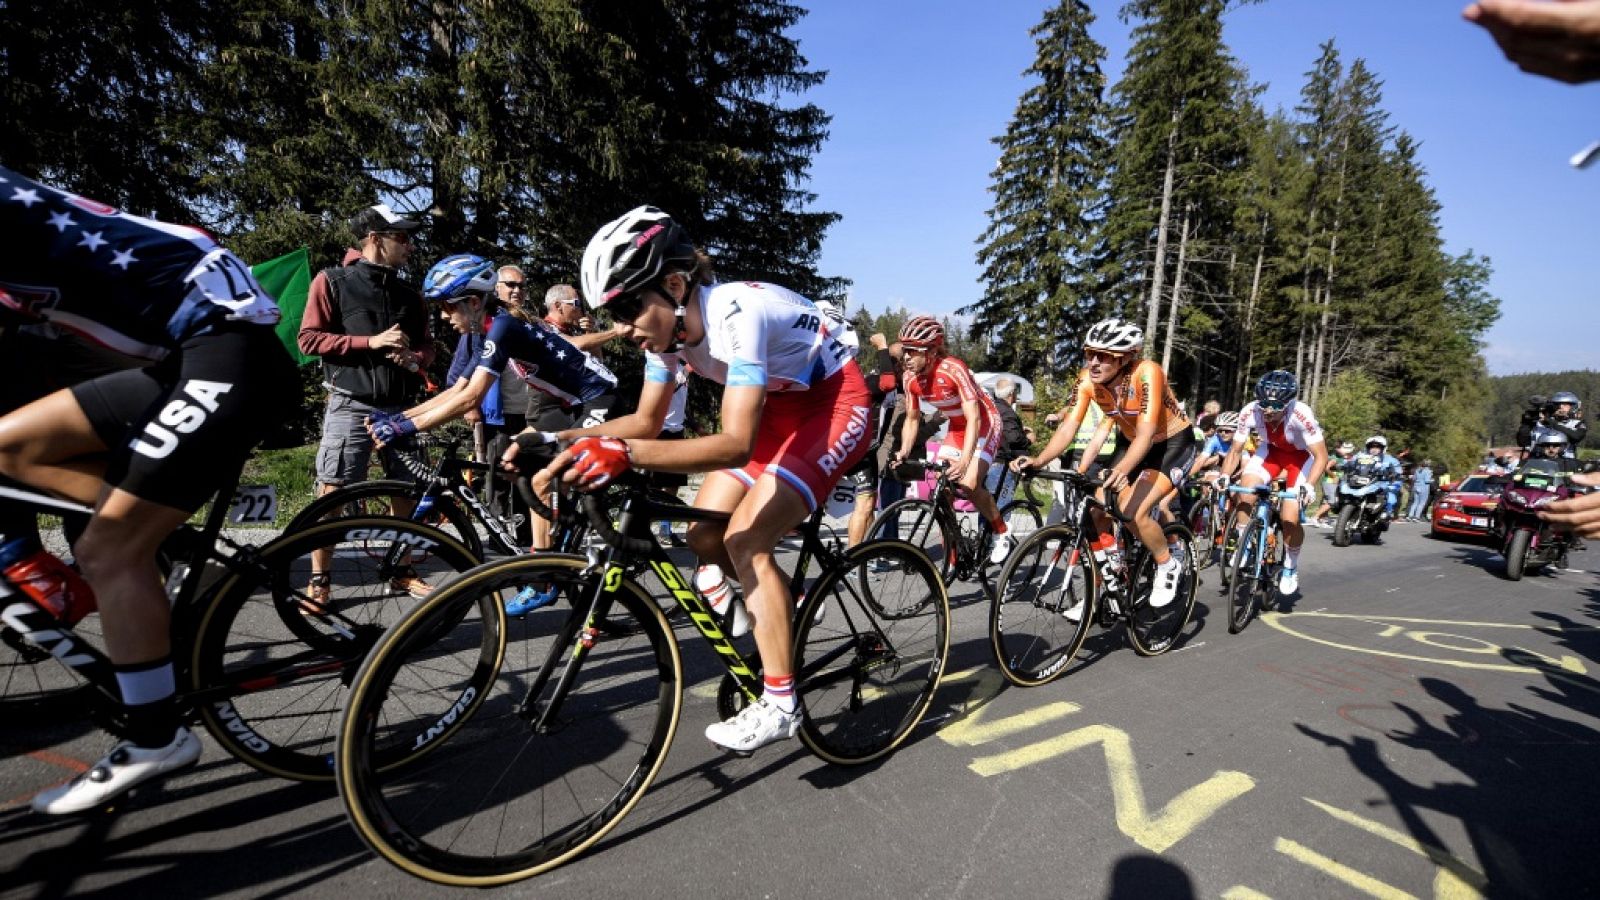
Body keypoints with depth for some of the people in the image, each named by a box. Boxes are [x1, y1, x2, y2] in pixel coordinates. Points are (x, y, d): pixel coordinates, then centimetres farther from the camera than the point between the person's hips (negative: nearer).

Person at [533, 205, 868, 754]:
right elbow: (646, 422, 0)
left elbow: (736, 443, -40)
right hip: (782, 405, 8)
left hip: (837, 401, -8)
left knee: (744, 540, -21)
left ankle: (780, 705, -9)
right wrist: (564, 438, -14)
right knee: (706, 536, -2)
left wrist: (626, 454, -50)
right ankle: (783, 604, 24)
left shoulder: (736, 313, -33)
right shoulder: (667, 325, -8)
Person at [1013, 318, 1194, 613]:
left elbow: (1146, 433, -39)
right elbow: (1068, 427, -20)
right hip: (1131, 443, 6)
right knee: (1095, 509, -8)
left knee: (1133, 512, -24)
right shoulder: (1087, 380, -17)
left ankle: (1168, 566, 5)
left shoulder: (1147, 373, -31)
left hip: (1173, 444, -5)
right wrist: (1038, 460, -36)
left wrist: (1121, 471, -56)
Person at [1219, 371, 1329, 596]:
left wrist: (1308, 486, -44)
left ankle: (1290, 568, 14)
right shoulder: (1250, 412, -28)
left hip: (1302, 455, -3)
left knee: (1289, 519, -14)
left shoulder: (1301, 415, -36)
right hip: (1272, 450, 3)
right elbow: (1236, 451, -16)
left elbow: (1321, 456, -29)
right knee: (1246, 486, -25)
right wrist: (1224, 477, -31)